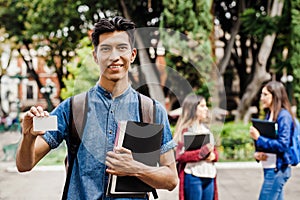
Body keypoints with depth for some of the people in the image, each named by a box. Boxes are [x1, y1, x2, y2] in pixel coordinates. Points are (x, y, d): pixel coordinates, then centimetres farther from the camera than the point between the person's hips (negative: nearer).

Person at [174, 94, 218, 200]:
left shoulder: (205, 129, 16)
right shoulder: (185, 130, -7)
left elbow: (214, 150, 19)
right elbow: (180, 155, -15)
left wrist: (213, 155, -5)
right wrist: (202, 152, -18)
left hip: (209, 176, 7)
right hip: (192, 177, -7)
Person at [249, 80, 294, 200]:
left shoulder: (283, 116, -13)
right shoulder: (269, 115, 13)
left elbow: (282, 145, -20)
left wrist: (258, 138, -20)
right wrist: (257, 154, -2)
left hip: (277, 170, -9)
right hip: (269, 168, 9)